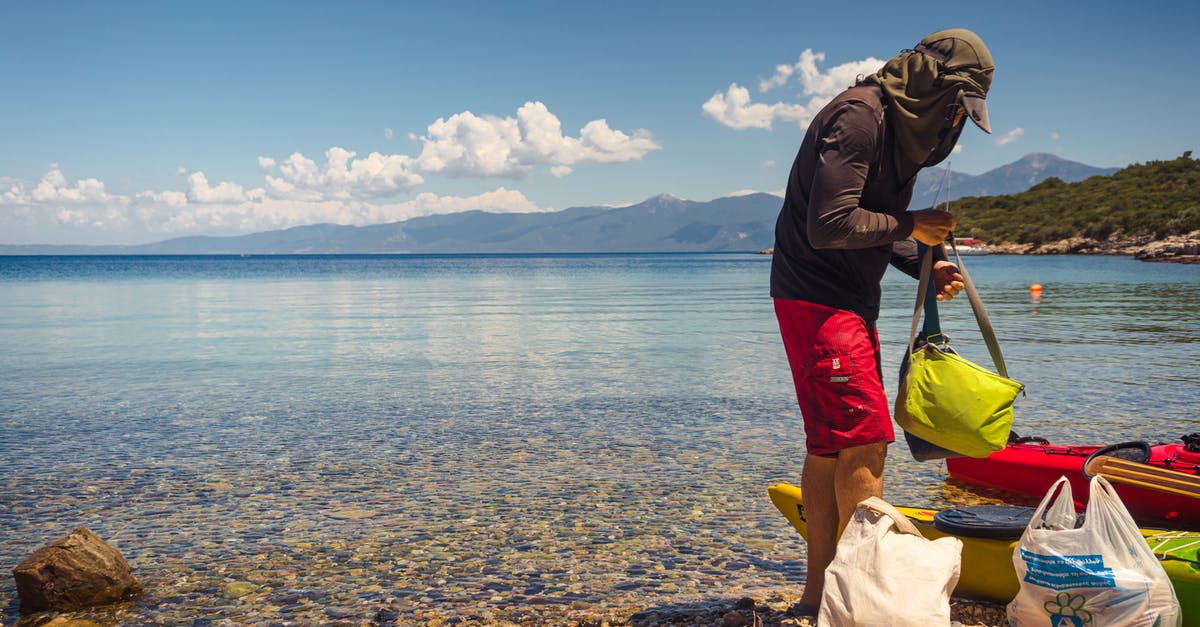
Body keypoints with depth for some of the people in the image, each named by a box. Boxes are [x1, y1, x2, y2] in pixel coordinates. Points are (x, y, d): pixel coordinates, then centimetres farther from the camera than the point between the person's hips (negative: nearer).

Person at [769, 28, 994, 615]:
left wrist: (924, 266, 3)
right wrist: (911, 225, -14)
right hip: (816, 299, -10)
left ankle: (818, 591, 19)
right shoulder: (858, 116, -16)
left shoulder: (902, 126, 16)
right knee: (863, 442, -12)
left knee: (831, 446, 11)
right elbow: (830, 225, -24)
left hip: (849, 302, 10)